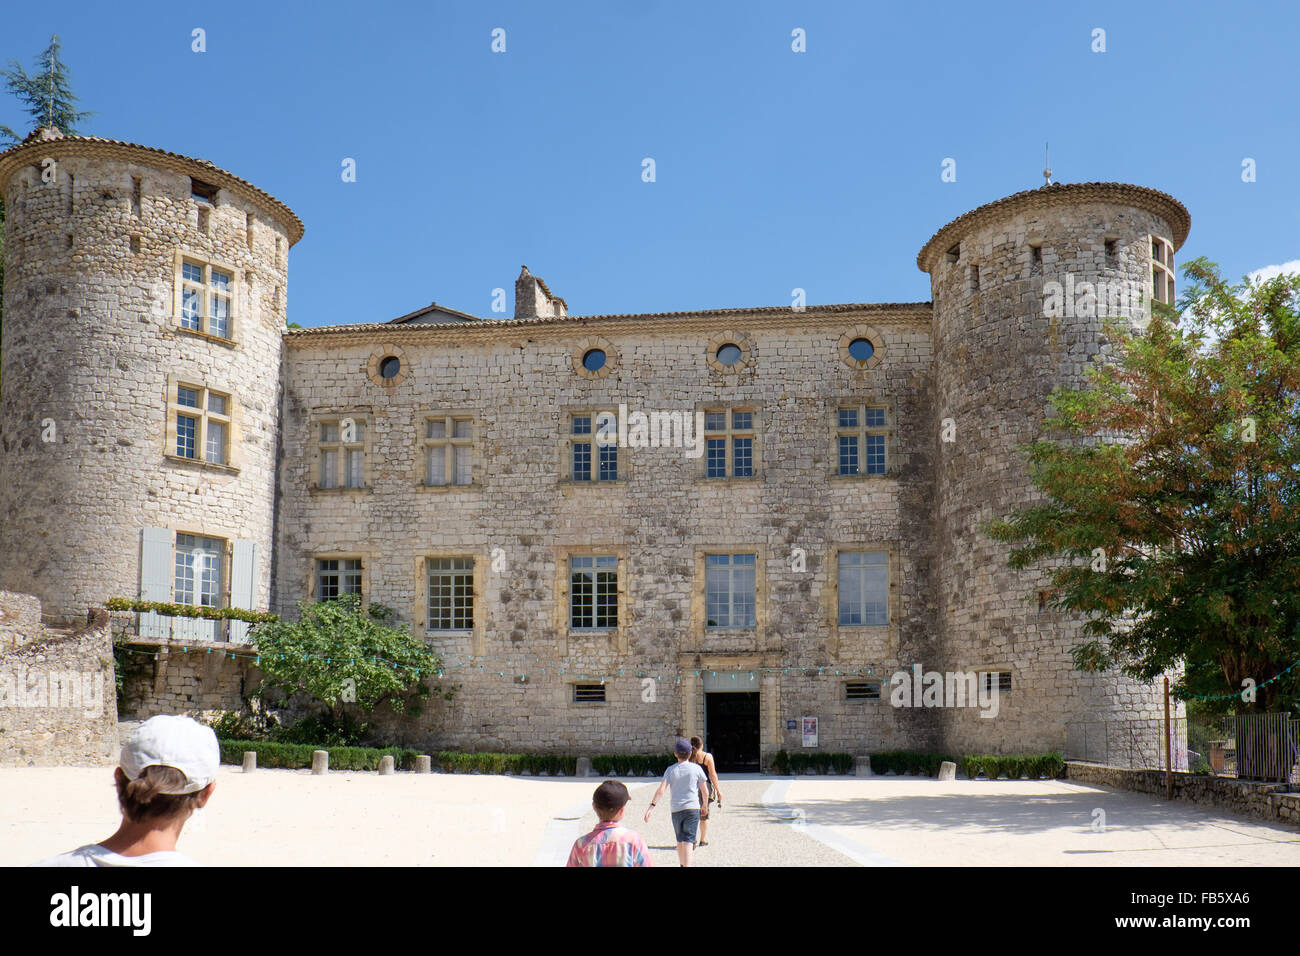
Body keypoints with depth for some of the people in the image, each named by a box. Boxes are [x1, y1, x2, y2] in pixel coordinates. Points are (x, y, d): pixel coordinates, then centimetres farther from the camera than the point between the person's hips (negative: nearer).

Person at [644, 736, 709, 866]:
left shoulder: (671, 770, 1)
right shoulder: (696, 768, 0)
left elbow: (661, 790, -10)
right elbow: (705, 791, 3)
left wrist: (651, 806, -14)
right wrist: (704, 805, 19)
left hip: (676, 809, 2)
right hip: (692, 808, -2)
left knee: (680, 840, 19)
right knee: (688, 841, -8)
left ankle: (682, 864, 32)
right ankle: (687, 865, -23)